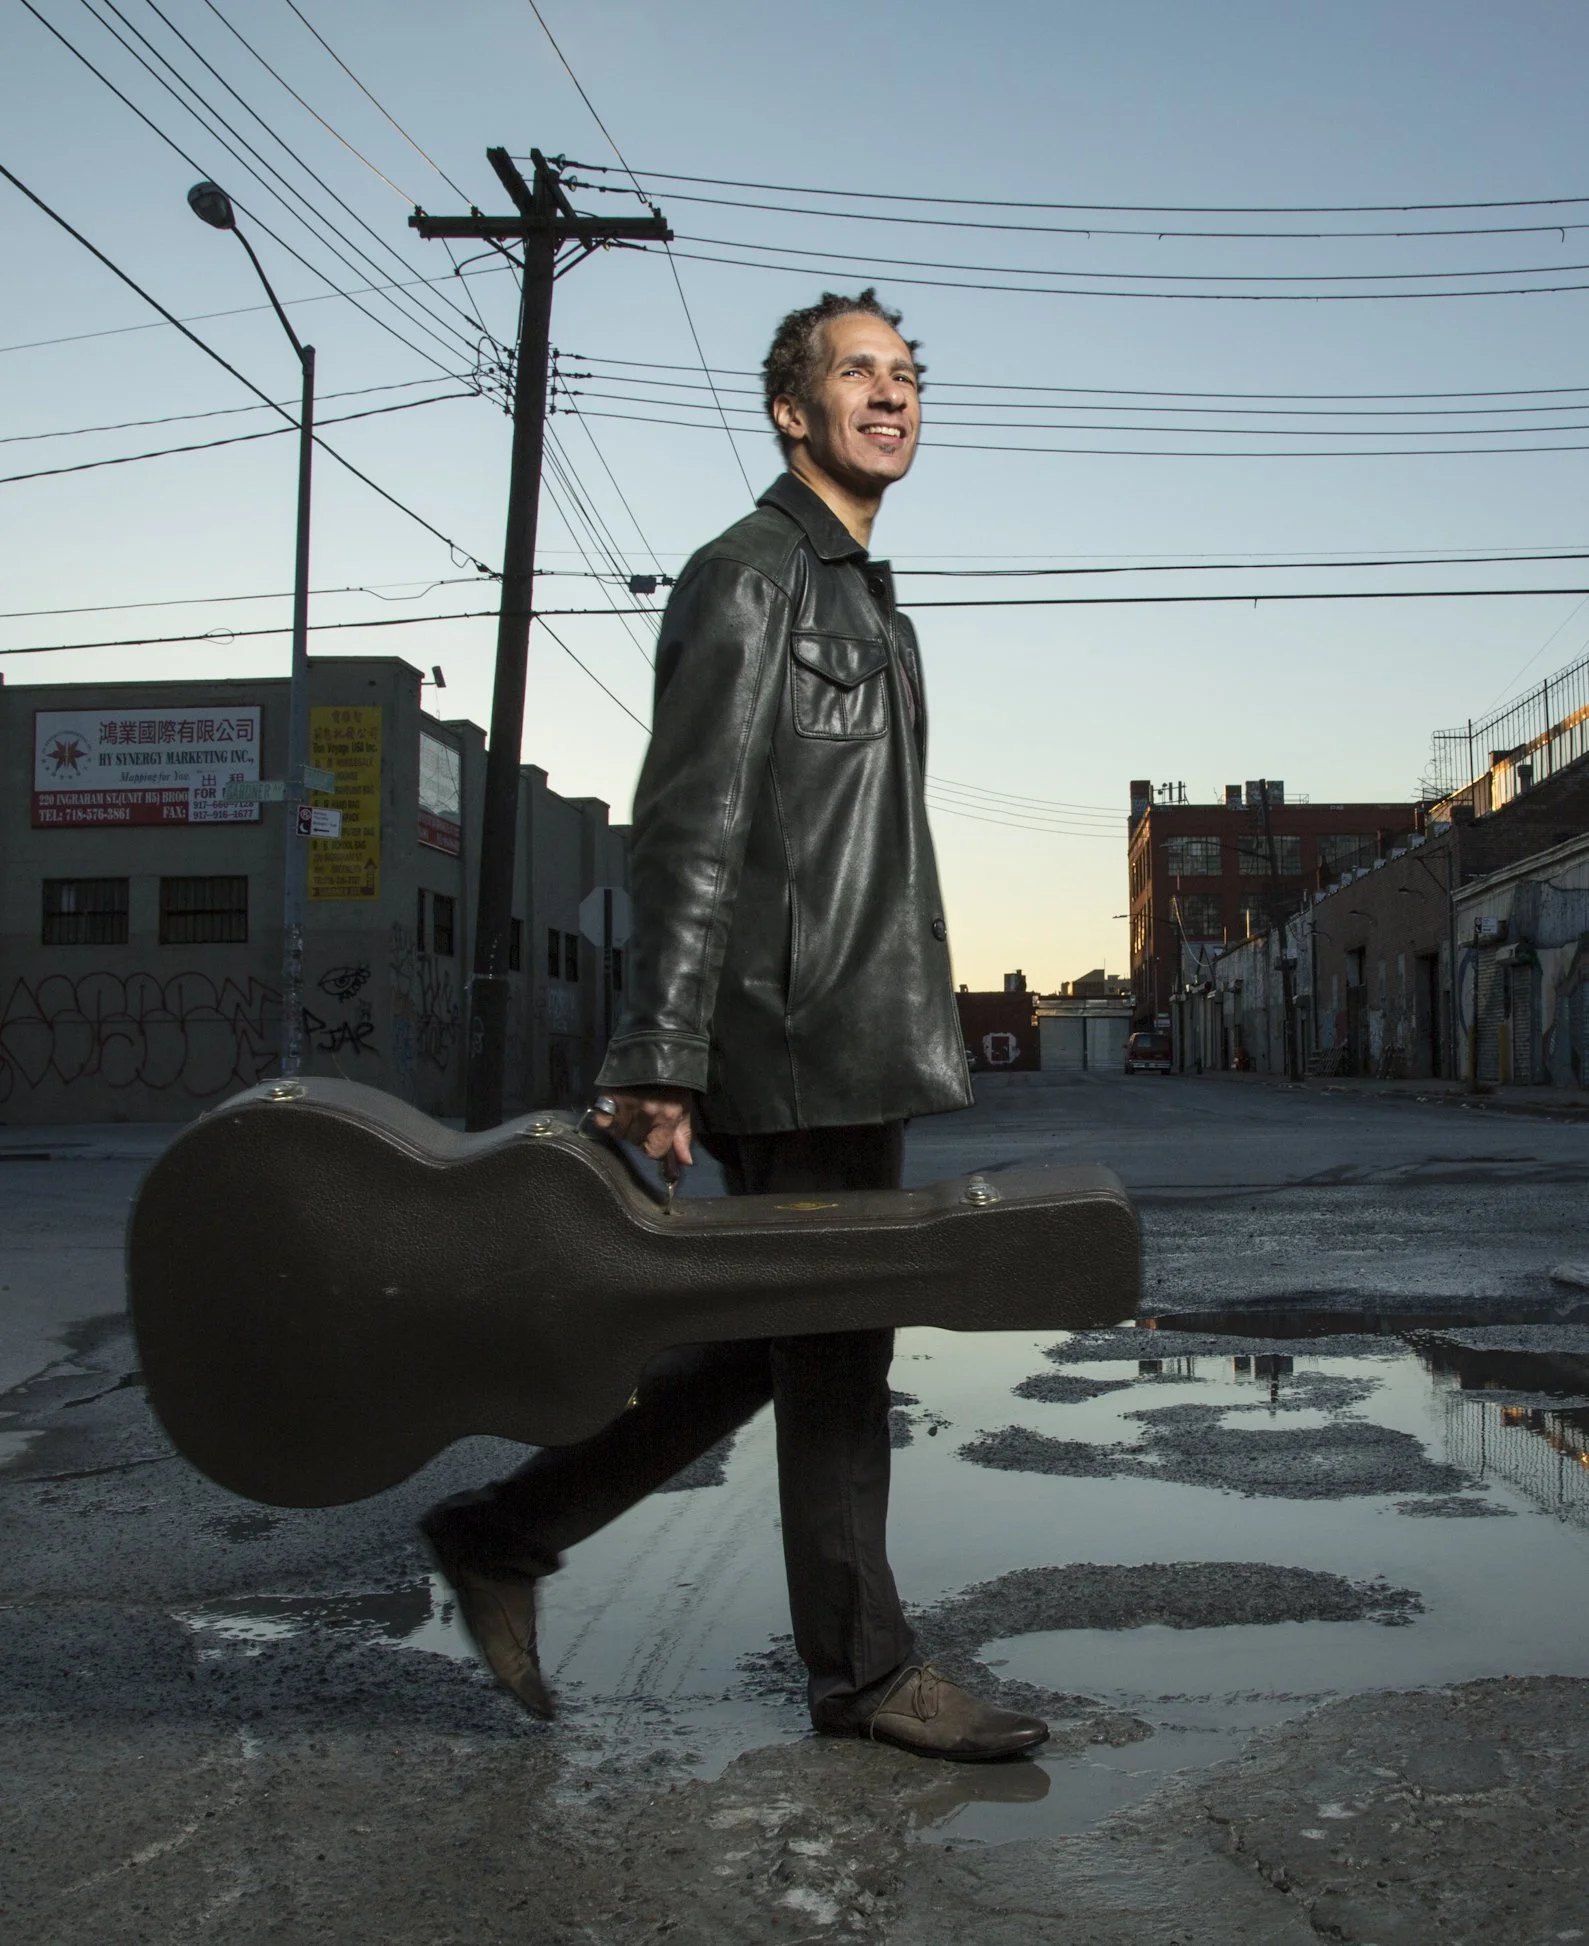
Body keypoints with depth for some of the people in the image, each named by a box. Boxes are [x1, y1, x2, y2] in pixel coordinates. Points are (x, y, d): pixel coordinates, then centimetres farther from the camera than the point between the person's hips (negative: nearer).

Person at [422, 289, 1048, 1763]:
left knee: (762, 1342, 13)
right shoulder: (748, 576, -6)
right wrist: (658, 1063, -22)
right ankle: (863, 1671, 16)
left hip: (861, 1046, 10)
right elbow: (689, 832, -16)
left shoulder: (867, 606, 24)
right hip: (795, 1049, -10)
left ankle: (505, 1536, 22)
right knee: (835, 1353, 1)